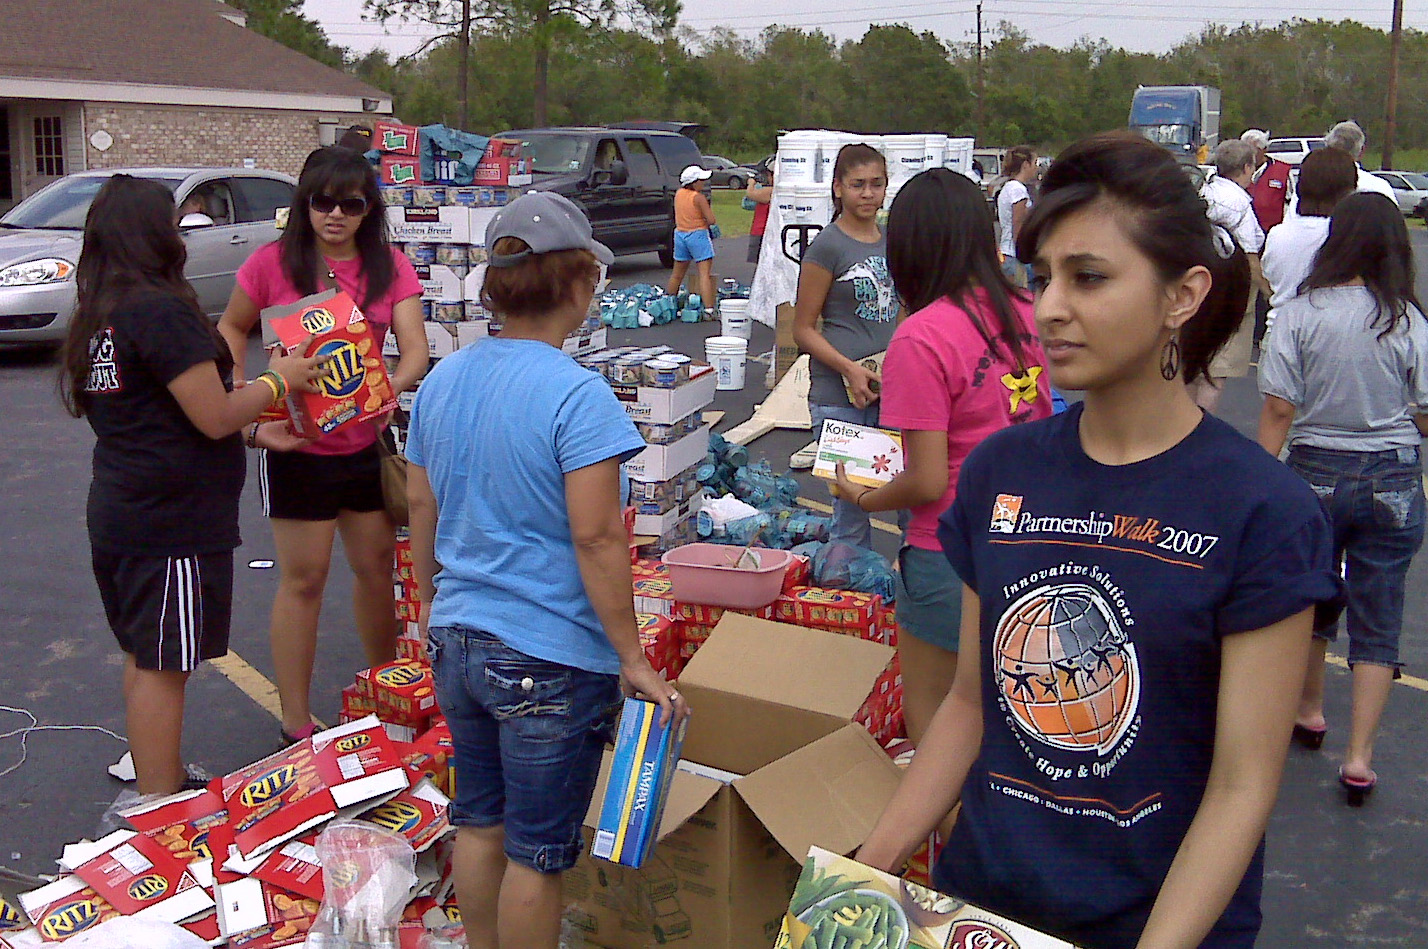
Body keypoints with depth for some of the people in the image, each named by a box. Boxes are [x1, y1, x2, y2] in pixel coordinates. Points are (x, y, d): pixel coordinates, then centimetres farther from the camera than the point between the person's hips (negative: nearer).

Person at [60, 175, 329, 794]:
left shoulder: (96, 316, 11)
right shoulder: (161, 309, -19)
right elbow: (214, 416, -19)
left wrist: (254, 431, 13)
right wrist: (277, 381, -2)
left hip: (118, 516, 10)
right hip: (173, 522, -9)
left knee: (144, 659, 19)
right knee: (162, 667, -1)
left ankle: (158, 790, 32)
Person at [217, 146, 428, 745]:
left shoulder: (390, 267, -1)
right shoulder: (274, 263, -7)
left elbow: (415, 349, -8)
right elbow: (232, 328, 7)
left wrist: (391, 386, -29)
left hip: (368, 442, 3)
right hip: (298, 444, -3)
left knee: (377, 567, 15)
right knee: (303, 578, 3)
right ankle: (296, 726, 15)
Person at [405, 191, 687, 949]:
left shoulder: (442, 381, 3)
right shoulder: (577, 396, -19)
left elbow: (420, 504, 11)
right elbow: (595, 536, -22)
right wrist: (633, 659, -14)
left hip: (457, 641, 7)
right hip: (550, 659, -7)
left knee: (479, 823, 21)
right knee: (538, 851, 8)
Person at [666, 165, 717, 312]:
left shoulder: (678, 194, 6)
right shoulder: (698, 197, -15)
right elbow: (711, 220, -15)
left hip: (680, 233, 7)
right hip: (697, 234, -7)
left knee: (677, 274, 20)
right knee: (705, 274, -10)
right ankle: (709, 309, -18)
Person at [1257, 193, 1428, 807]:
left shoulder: (1300, 314, -10)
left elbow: (1279, 410, -11)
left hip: (1316, 474, 0)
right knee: (1378, 623, 9)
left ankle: (1309, 713, 40)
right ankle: (1359, 757, 8)